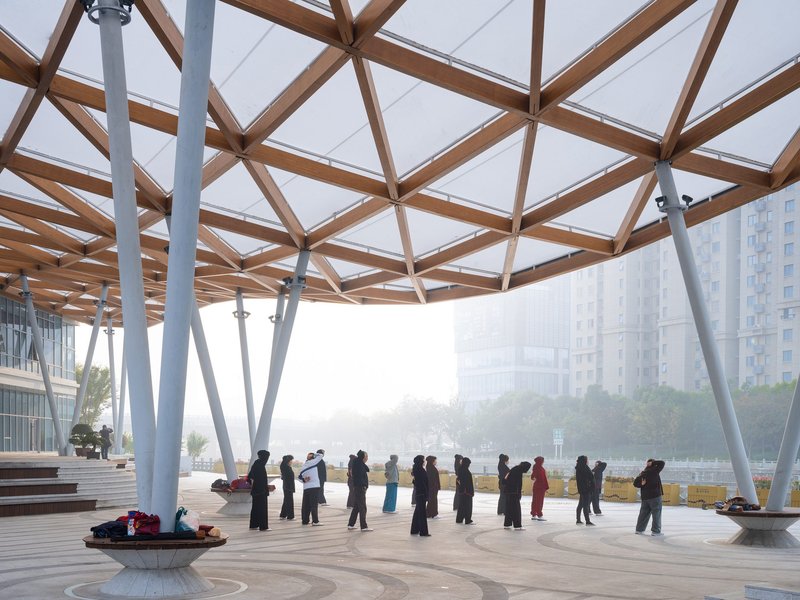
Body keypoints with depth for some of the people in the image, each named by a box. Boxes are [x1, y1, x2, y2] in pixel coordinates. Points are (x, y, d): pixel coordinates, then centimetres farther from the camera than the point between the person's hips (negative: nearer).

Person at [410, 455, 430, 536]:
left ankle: (414, 530, 22)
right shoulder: (420, 470, -18)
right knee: (422, 512, -4)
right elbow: (422, 483, -21)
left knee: (417, 511, 16)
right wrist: (426, 495, -18)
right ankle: (423, 532, 1)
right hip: (421, 493, -10)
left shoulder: (416, 469, 10)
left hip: (417, 492, 10)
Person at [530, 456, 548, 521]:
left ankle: (533, 515, 17)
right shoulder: (541, 469, -18)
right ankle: (539, 516, -2)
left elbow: (532, 477, 16)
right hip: (540, 487, -8)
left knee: (534, 501, 12)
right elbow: (544, 478, -18)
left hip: (535, 486, 9)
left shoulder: (535, 468, 7)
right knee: (540, 501, -4)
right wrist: (546, 487, -13)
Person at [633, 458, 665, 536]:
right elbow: (662, 463, -4)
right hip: (655, 495, -6)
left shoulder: (642, 473, 7)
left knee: (644, 513, 13)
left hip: (645, 497, 6)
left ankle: (639, 529, 15)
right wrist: (653, 463, -2)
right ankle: (655, 531, 1)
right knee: (657, 513, 2)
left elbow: (635, 483, 5)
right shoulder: (654, 470, -10)